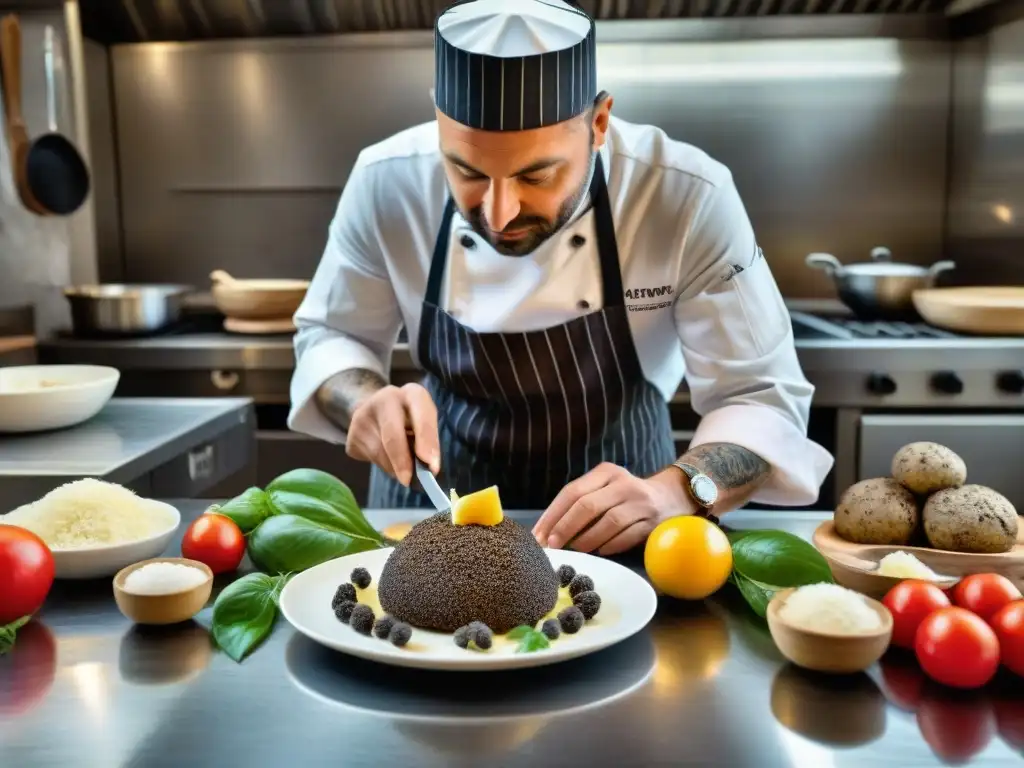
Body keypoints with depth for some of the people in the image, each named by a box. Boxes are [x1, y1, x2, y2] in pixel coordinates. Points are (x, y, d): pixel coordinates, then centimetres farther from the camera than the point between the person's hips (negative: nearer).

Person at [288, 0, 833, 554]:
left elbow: (764, 398, -17)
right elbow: (329, 337, 0)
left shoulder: (689, 197, -21)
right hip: (435, 493, 1)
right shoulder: (386, 184, -15)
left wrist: (676, 492, -35)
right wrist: (368, 401, -21)